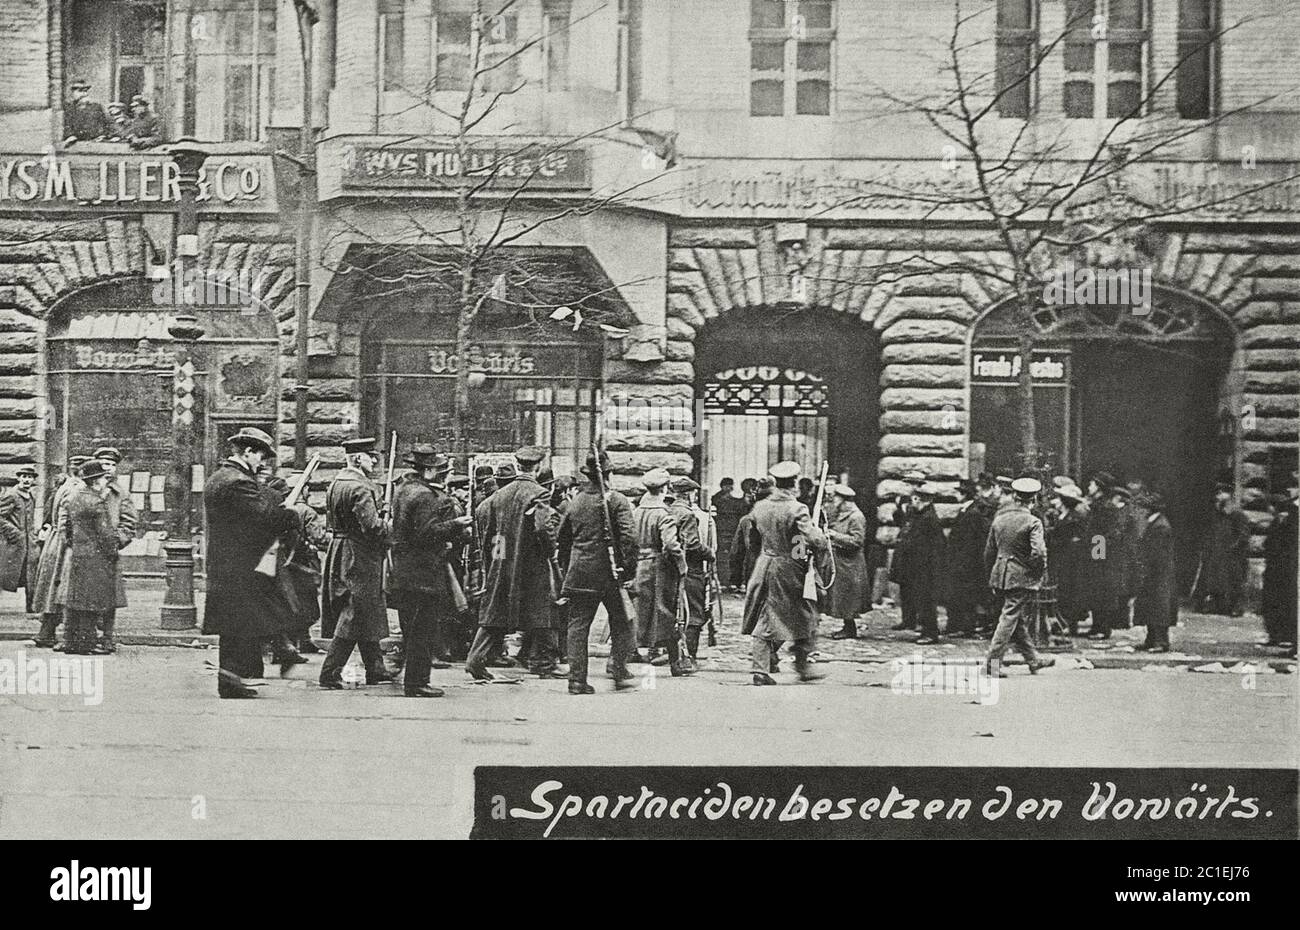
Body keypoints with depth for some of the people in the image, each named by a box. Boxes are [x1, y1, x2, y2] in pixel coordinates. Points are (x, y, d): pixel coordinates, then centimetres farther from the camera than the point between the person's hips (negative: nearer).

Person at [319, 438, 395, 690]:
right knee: (354, 617, -4)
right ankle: (330, 673, -4)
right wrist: (390, 524, -5)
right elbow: (372, 527, -25)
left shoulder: (335, 484, 12)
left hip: (339, 553, 10)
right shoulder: (360, 488, -19)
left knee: (368, 615, 16)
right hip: (359, 557, -10)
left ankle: (375, 669, 23)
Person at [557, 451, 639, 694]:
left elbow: (562, 539, 16)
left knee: (578, 624, 4)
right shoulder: (616, 501, -4)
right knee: (620, 620, 13)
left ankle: (577, 679, 0)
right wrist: (628, 567, -9)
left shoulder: (575, 502, 10)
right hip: (609, 573, -3)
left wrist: (567, 569, 23)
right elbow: (628, 536, -14)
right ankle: (617, 664, 1)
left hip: (579, 572, 4)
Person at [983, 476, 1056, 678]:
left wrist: (992, 574, 20)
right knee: (1010, 618, -3)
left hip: (1001, 574, 7)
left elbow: (989, 552, 11)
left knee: (1019, 619, 15)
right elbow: (1038, 552, -21)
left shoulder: (999, 518, 7)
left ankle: (1033, 660, 26)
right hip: (1022, 576, -7)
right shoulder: (1032, 522, -12)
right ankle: (993, 661, -5)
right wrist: (1039, 571, -3)